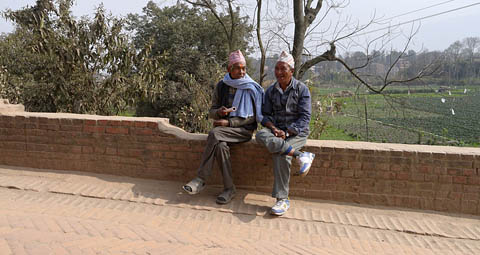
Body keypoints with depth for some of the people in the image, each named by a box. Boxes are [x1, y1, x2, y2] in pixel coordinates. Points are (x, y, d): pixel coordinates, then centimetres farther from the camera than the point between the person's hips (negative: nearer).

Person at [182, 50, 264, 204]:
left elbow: (252, 117, -5)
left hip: (244, 130, -4)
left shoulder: (252, 89, -2)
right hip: (224, 128, 4)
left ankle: (201, 180, -23)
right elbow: (211, 113, 10)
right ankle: (229, 188, -20)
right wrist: (219, 112, -15)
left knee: (214, 134, -30)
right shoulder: (222, 86, 8)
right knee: (221, 146, -30)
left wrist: (229, 122, -15)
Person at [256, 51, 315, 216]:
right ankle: (301, 156, -33)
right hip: (276, 129, 4)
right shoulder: (271, 91, 12)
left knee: (281, 154, -32)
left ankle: (282, 199, -23)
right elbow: (265, 115, 8)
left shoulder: (302, 89, -1)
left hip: (296, 131, -4)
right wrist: (274, 128, -13)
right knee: (261, 135, -31)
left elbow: (305, 117, -7)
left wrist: (287, 132, -17)